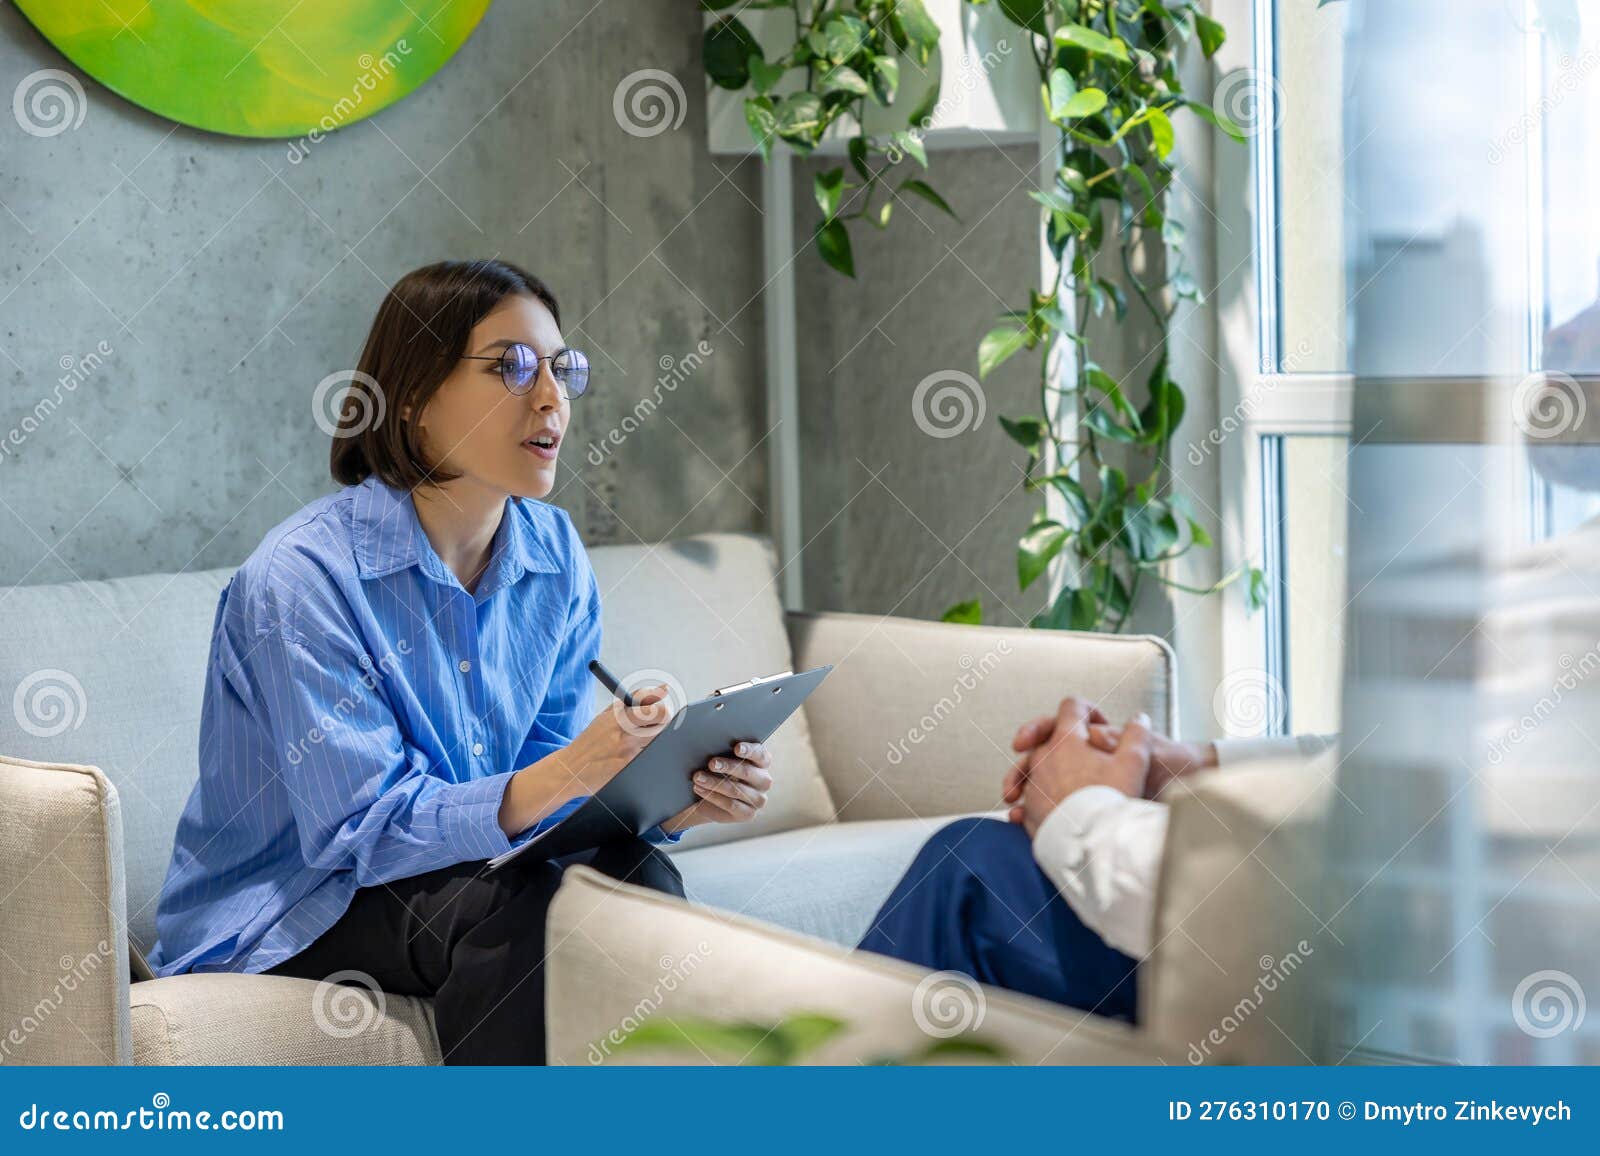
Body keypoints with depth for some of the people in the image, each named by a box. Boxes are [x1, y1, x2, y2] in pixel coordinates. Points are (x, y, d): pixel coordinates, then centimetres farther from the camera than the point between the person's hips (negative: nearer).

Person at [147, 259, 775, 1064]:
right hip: (269, 920, -6)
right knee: (517, 903, -30)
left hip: (450, 877, 6)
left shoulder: (553, 555, 0)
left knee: (629, 873, -21)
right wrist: (564, 774, -37)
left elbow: (551, 799, 0)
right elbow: (361, 829, -24)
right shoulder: (303, 575, -21)